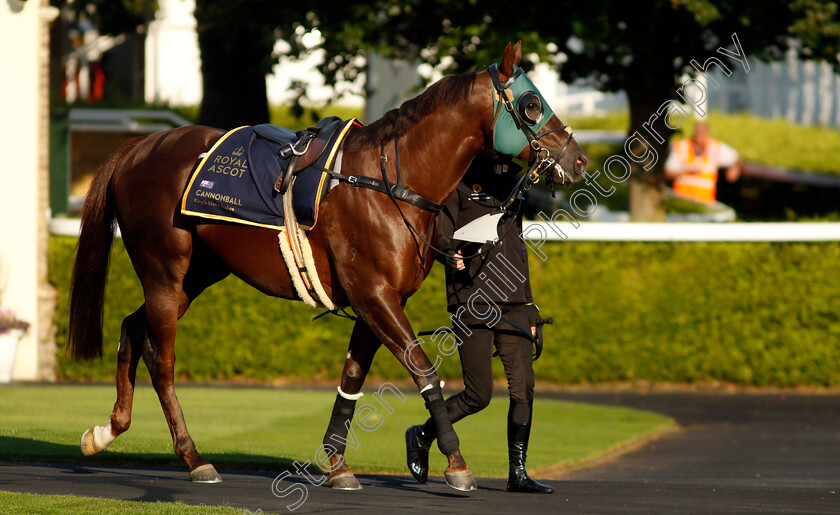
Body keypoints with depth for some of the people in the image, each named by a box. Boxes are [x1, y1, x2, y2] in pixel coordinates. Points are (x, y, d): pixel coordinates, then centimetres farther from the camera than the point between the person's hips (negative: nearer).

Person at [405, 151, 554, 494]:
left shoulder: (512, 186, 17)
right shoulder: (458, 185, -3)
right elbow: (439, 238, -8)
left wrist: (529, 307, 23)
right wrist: (451, 256, -32)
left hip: (513, 305, 6)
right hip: (471, 304, -6)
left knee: (524, 386, -5)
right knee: (479, 394, -5)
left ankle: (518, 473, 1)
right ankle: (422, 436, 20)